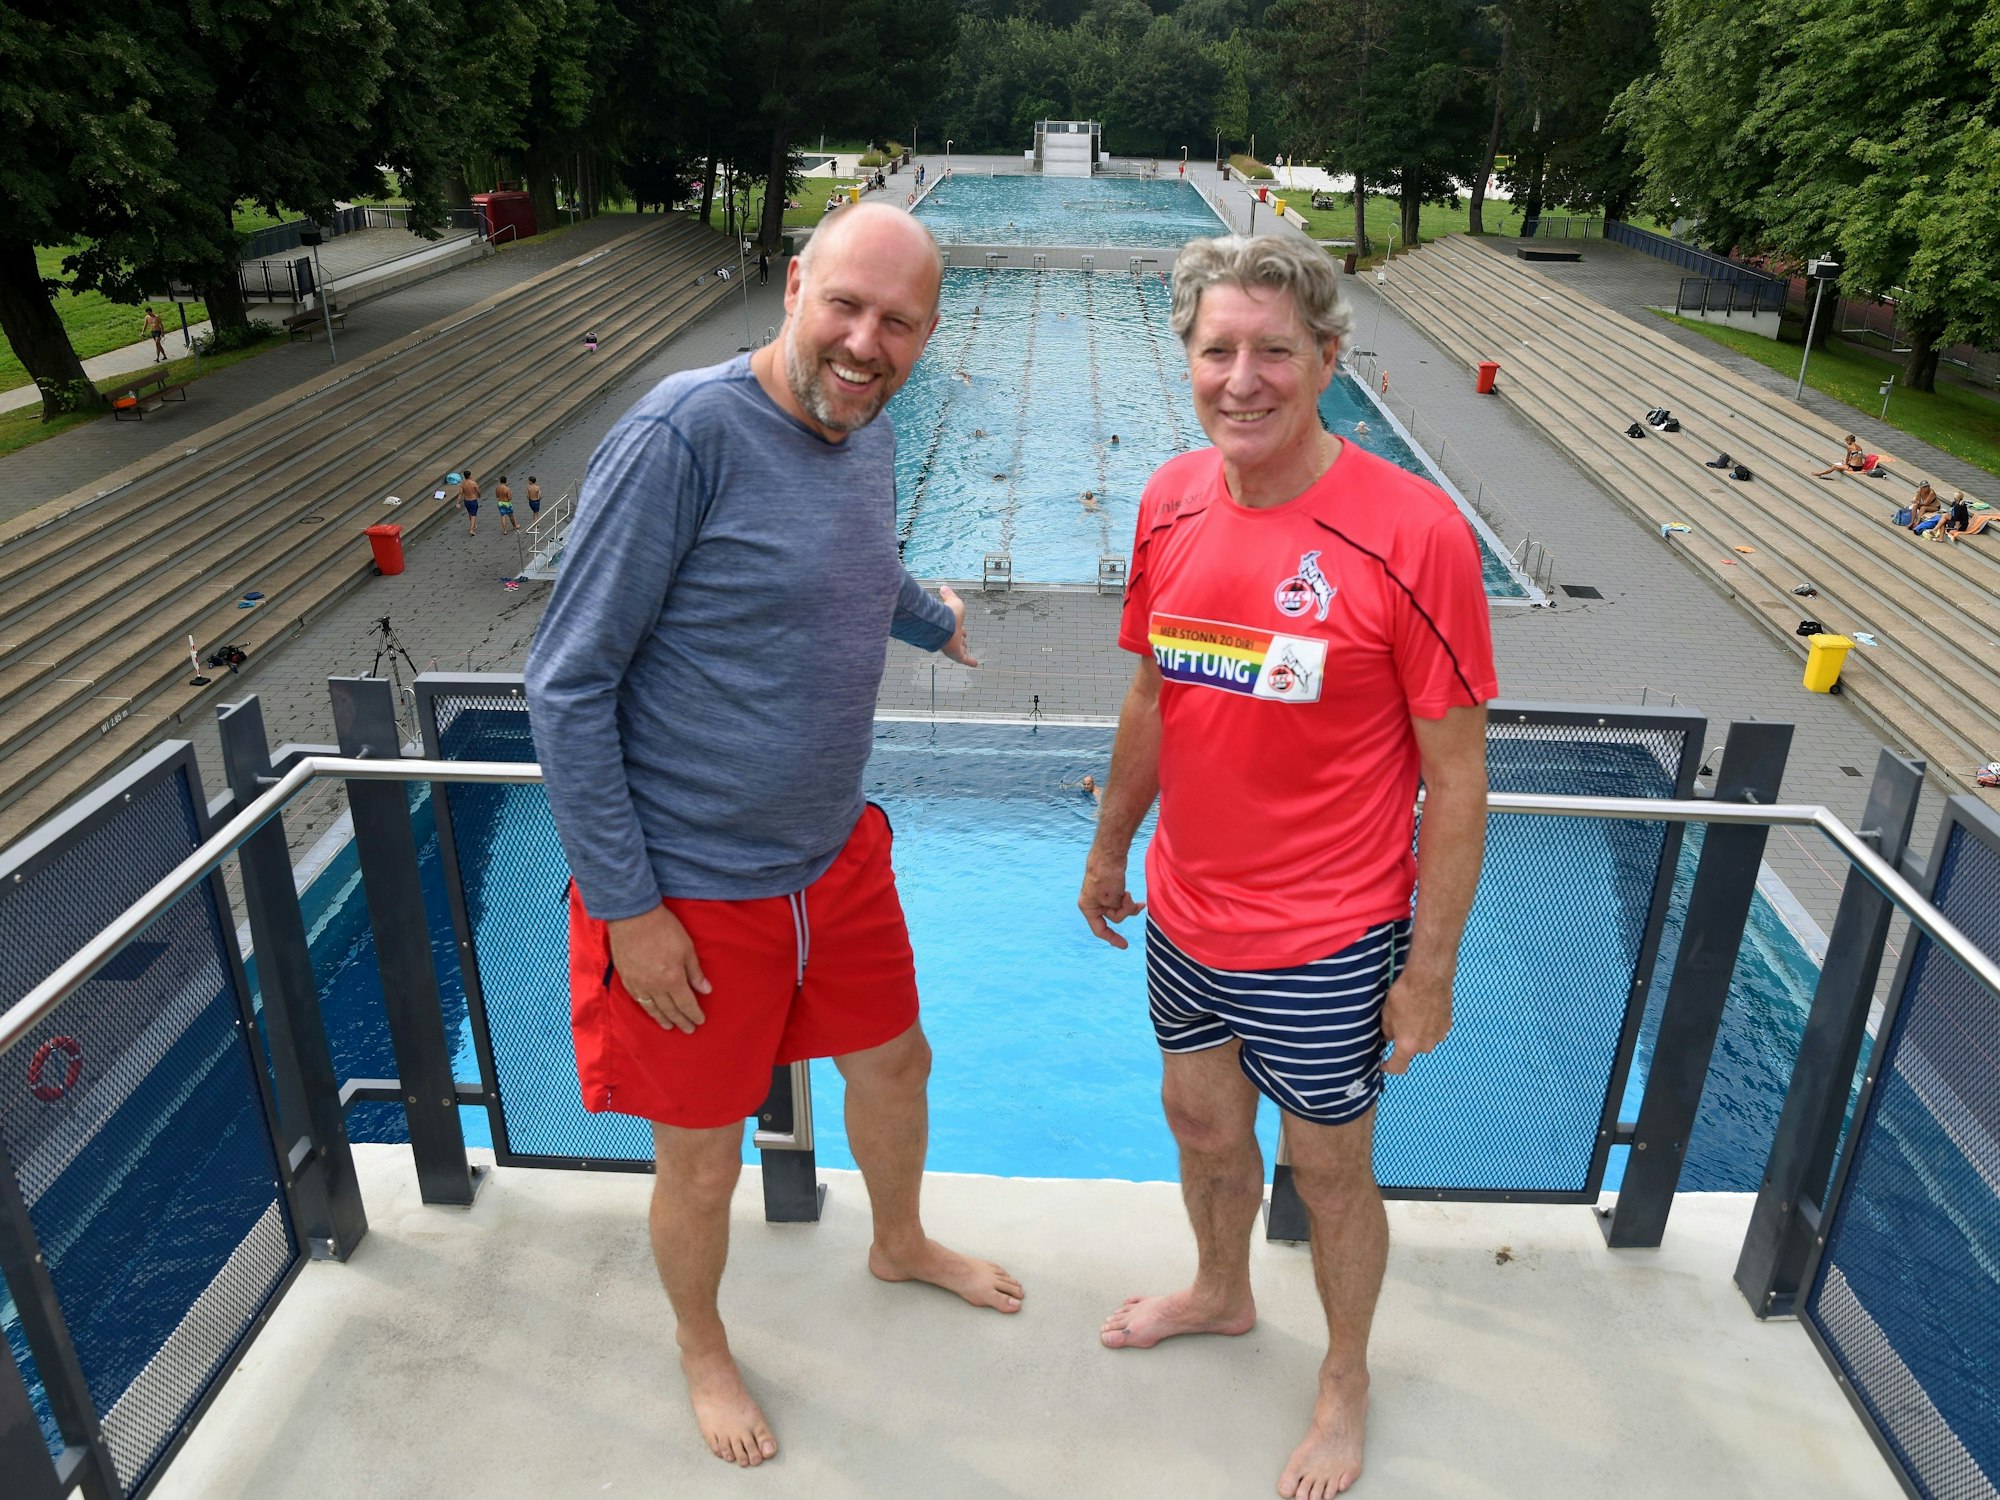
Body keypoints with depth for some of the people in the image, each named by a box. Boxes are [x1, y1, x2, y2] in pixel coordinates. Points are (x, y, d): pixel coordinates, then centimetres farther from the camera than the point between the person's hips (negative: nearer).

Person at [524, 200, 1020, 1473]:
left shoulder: (868, 435, 1)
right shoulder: (684, 434, -23)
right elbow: (569, 683, -20)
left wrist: (932, 617, 43)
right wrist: (624, 903, -18)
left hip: (836, 855, 7)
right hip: (691, 892, -7)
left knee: (896, 1061, 26)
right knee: (703, 1163, 12)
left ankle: (901, 1244, 57)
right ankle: (702, 1345, 45)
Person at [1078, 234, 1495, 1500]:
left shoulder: (1413, 532, -21)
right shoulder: (1171, 504, -3)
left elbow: (1456, 772, -15)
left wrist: (1431, 969, -13)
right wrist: (1111, 848, 17)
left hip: (1327, 942, -5)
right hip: (1185, 913, 6)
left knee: (1330, 1170, 16)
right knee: (1203, 1122, 25)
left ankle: (1346, 1380, 44)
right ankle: (1222, 1293, 55)